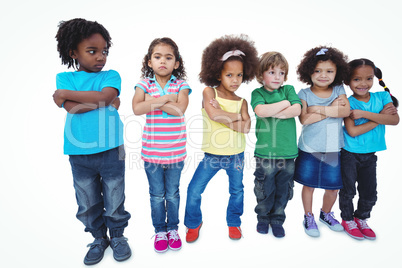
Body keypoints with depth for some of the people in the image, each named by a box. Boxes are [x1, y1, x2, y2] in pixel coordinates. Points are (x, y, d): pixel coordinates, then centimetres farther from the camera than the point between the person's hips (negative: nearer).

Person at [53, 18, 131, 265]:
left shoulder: (111, 76, 3)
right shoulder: (64, 78, 5)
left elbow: (104, 96, -16)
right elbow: (72, 108, -10)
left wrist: (66, 93, -9)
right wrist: (107, 102, -11)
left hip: (110, 151, -1)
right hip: (79, 153, 2)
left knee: (114, 200, 11)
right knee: (88, 202, 15)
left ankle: (117, 236, 34)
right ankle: (99, 238, 36)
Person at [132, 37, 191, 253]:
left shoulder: (181, 85, -2)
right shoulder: (145, 84, -1)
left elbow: (180, 109, -20)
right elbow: (136, 109, -18)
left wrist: (153, 102, -17)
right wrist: (165, 99, -19)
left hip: (175, 152, 0)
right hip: (152, 151, 0)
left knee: (172, 193, 15)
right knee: (157, 194, 14)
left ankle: (173, 229, 36)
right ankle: (159, 231, 34)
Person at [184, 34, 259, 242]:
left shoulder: (241, 102, -1)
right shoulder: (209, 92, -8)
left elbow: (246, 127, -13)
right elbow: (213, 114, -25)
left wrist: (222, 116, -20)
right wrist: (235, 116, -13)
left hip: (236, 155, 3)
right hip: (212, 154, -2)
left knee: (236, 191, 18)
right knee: (194, 190, 1)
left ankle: (233, 222, 43)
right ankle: (194, 223, 28)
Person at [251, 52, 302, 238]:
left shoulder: (289, 90, 8)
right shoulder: (257, 93, 1)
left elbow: (297, 110, -9)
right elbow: (260, 111, -20)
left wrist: (271, 112, -12)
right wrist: (285, 103, -9)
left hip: (288, 151, 3)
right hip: (265, 152, -2)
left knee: (283, 190, 13)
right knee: (264, 189, 10)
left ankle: (277, 220, 34)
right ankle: (263, 218, 34)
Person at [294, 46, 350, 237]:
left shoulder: (339, 90, 4)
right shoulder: (304, 94, -5)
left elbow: (346, 111, -12)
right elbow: (304, 119, -18)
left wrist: (319, 109, -18)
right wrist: (331, 110, -15)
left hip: (334, 149, 3)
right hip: (310, 149, -2)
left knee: (333, 185, 12)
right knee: (309, 184, 11)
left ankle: (326, 214, 40)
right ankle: (308, 217, 33)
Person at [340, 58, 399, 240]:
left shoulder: (382, 97, -2)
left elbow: (395, 119, -17)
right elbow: (352, 131, -20)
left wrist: (364, 113, -25)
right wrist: (380, 117, -18)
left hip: (370, 155, 4)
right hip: (349, 154, -4)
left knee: (369, 192, 14)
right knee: (348, 190, 9)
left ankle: (361, 219, 37)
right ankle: (347, 220, 31)